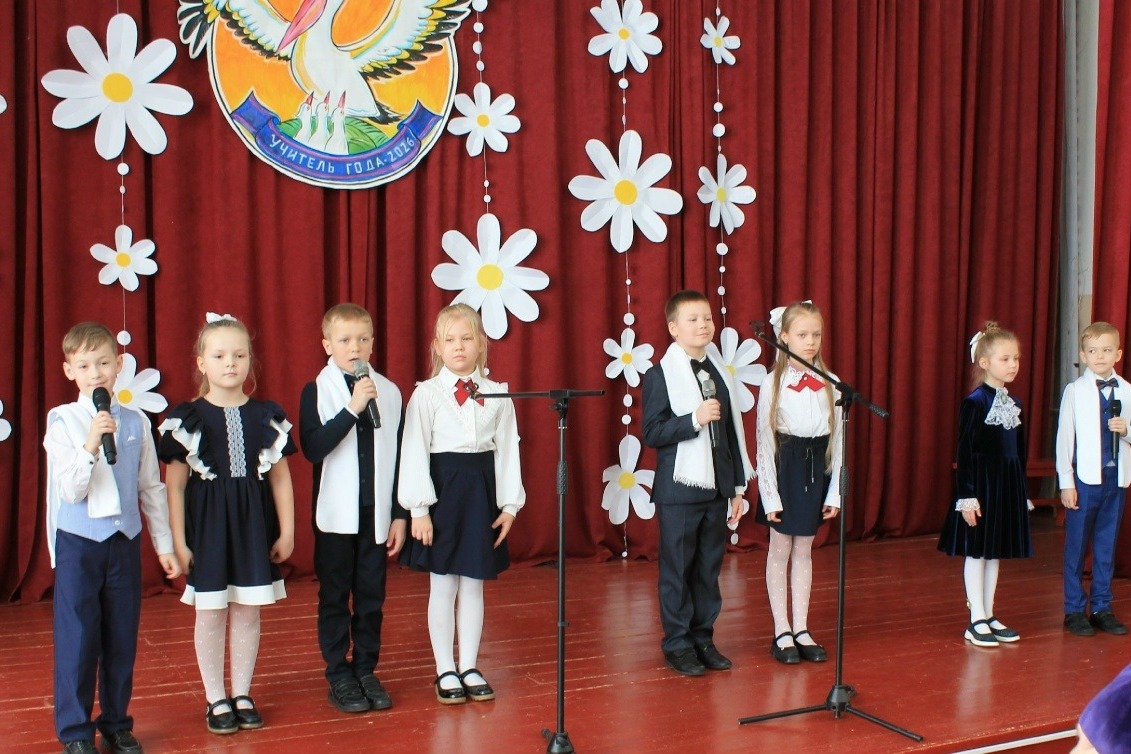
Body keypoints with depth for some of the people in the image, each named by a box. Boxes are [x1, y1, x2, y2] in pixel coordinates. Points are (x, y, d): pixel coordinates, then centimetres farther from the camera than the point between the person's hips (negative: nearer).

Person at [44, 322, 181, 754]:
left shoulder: (136, 422, 1)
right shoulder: (62, 422, -6)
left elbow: (152, 488, 8)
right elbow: (72, 491, -12)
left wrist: (164, 545, 9)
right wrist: (90, 445, -27)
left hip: (125, 540, 3)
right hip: (78, 542, -2)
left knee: (123, 637, 11)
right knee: (78, 637, 3)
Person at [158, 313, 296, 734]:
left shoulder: (266, 415, 2)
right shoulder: (187, 418, -4)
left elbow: (280, 476, 5)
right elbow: (175, 483, -2)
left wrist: (286, 531, 4)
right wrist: (178, 540, -5)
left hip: (254, 524, 2)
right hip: (207, 523, -2)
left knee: (247, 612, 9)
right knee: (211, 614, 6)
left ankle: (242, 695, 24)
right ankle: (216, 700, 20)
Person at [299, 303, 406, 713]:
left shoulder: (389, 392, 2)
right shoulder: (317, 391, -5)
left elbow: (398, 457, 5)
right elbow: (313, 449, -18)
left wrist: (399, 515, 4)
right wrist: (352, 409, -24)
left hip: (377, 512, 2)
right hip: (336, 514, -2)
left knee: (371, 595, 9)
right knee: (334, 596, 7)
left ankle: (366, 670, 22)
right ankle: (339, 676, 18)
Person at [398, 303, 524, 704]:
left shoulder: (497, 394, 3)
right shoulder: (426, 394, -5)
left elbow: (507, 449, 4)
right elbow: (414, 451, -7)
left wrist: (509, 504, 2)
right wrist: (419, 508, -11)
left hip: (482, 490, 3)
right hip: (443, 489, -2)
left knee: (473, 584, 10)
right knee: (443, 586, 6)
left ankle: (469, 667, 22)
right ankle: (445, 670, 18)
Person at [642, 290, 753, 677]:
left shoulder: (721, 372, 10)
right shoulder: (659, 376, -6)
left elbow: (733, 431, 13)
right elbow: (652, 433, -14)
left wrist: (738, 486, 13)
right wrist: (695, 419, -23)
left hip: (717, 487, 5)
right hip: (679, 489, -5)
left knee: (709, 568, 11)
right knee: (677, 568, 3)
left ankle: (703, 638, 23)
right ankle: (677, 644, 13)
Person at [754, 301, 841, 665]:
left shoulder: (829, 383, 1)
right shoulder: (773, 383, -8)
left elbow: (837, 438, 4)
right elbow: (765, 442, -7)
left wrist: (834, 491, 1)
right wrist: (770, 495, -10)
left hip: (816, 468, 3)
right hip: (784, 468, -3)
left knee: (804, 550, 11)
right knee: (780, 550, 7)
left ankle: (801, 629, 20)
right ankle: (782, 632, 17)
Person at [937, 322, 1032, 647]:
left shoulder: (1014, 403, 9)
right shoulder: (974, 403, -11)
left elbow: (1020, 451, 14)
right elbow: (964, 452, -13)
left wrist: (1022, 492, 14)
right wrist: (967, 496, -16)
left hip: (1009, 485, 7)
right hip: (981, 483, -7)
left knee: (996, 552, 13)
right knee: (976, 551, 0)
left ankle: (989, 617, 22)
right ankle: (976, 621, 7)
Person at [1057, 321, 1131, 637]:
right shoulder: (1074, 390, -4)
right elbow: (1064, 436, -4)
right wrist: (1066, 482, -7)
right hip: (1084, 478, -3)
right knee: (1076, 545, 4)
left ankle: (1102, 608, 22)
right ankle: (1074, 610, 15)